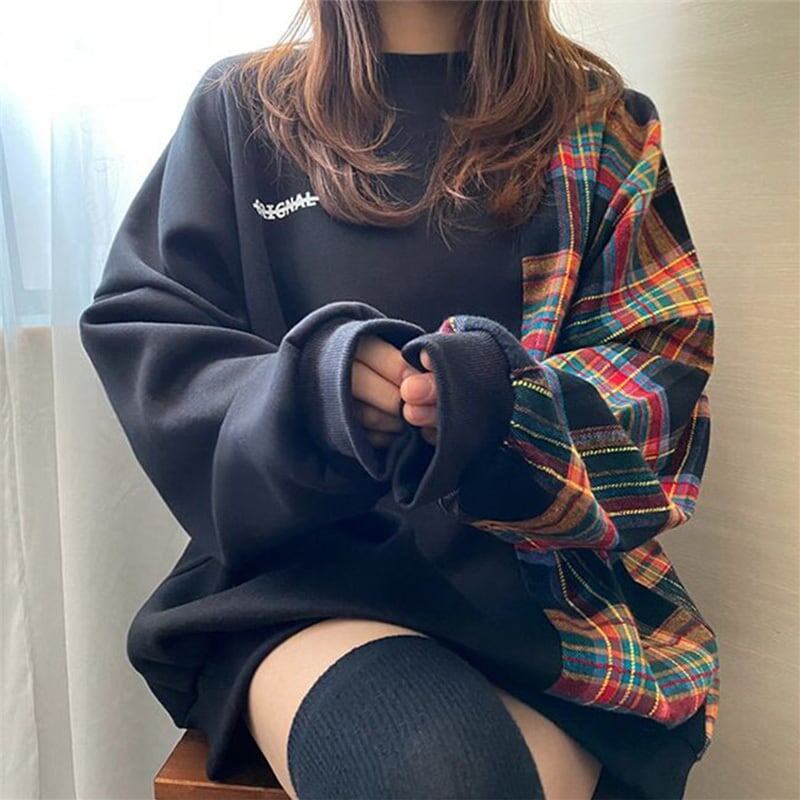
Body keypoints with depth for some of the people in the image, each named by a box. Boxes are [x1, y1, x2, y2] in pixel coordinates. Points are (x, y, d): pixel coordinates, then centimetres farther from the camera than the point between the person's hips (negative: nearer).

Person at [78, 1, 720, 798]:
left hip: (541, 561, 2)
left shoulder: (596, 121, 11)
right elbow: (135, 326, 4)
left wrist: (516, 404, -18)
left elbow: (664, 355, 4)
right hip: (300, 559, -1)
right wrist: (306, 389, -17)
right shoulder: (241, 105, 9)